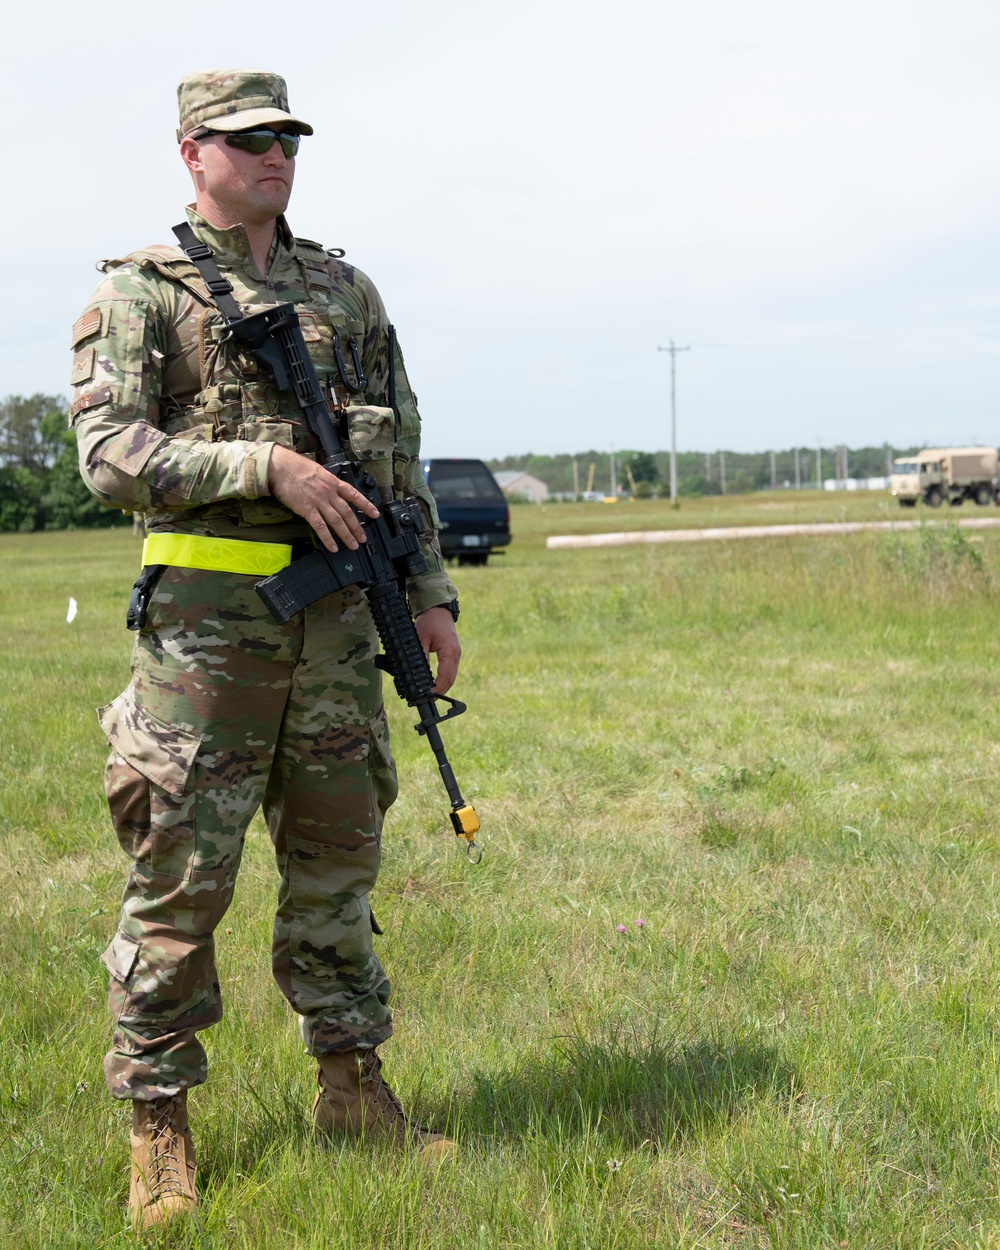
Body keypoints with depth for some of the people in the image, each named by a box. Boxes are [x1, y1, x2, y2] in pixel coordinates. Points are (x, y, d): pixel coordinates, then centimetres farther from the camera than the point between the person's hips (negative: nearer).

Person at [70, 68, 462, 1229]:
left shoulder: (346, 291, 14)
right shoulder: (138, 293, -1)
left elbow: (403, 459, 16)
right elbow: (109, 454, -12)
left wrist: (431, 593, 9)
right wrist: (267, 464, -20)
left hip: (335, 616, 5)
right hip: (206, 619, -5)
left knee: (337, 861, 12)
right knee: (180, 877, -1)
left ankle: (354, 1091, 25)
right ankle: (159, 1128, 10)